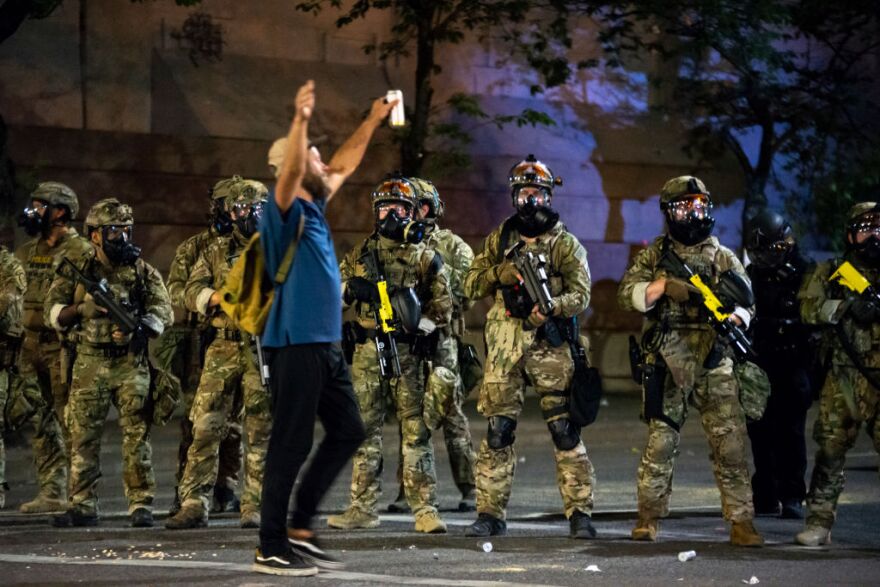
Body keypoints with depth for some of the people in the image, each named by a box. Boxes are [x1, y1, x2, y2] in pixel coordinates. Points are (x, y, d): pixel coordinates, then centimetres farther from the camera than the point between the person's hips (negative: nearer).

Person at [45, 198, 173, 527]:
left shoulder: (143, 272, 7)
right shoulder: (77, 272, 7)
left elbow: (163, 312, -1)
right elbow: (52, 313, 4)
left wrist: (138, 328, -19)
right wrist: (82, 308, -14)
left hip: (131, 364, -1)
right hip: (89, 364, 1)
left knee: (136, 436, -3)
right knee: (83, 435, 2)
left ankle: (141, 505, 1)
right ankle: (83, 506, 9)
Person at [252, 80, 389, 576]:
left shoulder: (315, 210, 15)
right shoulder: (287, 212, -9)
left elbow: (345, 165, 29)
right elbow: (288, 170, -30)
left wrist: (374, 121, 31)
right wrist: (301, 121, -43)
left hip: (328, 345, 10)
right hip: (297, 345, -10)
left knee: (348, 432, 13)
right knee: (292, 443, -6)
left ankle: (301, 528, 18)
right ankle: (271, 549, 0)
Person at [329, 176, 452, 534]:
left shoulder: (424, 257, 6)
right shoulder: (359, 254, 14)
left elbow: (442, 306, 3)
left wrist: (419, 327, -13)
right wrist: (351, 288, -6)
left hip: (407, 354, -3)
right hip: (366, 353, 3)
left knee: (415, 432, -6)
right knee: (366, 431, 6)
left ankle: (425, 510, -6)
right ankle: (363, 509, 12)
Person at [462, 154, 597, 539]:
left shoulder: (565, 243, 4)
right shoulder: (499, 239, 14)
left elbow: (581, 294, -5)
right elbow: (471, 286, 12)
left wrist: (551, 307, -24)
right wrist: (499, 274, -7)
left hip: (549, 347, -3)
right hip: (504, 348, 3)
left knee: (565, 431, -6)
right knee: (497, 432, 2)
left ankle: (580, 514, -2)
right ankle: (490, 514, 8)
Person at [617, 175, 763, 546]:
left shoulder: (724, 258, 12)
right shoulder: (653, 256, 9)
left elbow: (745, 301, 6)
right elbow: (627, 294, -1)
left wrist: (734, 319, -16)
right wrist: (664, 285, -17)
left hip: (715, 366, 1)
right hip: (667, 365, -1)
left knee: (731, 443, -5)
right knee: (660, 441, 3)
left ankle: (741, 522, -2)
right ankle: (648, 519, 14)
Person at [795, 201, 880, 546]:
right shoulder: (830, 273, 9)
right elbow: (808, 308, -4)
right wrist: (848, 308, -18)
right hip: (844, 378, 0)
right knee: (831, 447, 0)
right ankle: (819, 521, 7)